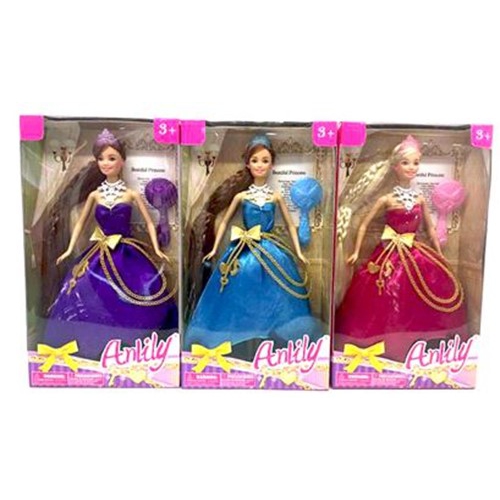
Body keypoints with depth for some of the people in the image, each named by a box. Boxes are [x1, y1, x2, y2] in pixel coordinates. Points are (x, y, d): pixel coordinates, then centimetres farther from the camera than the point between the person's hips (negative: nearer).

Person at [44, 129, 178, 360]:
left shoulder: (131, 194, -1)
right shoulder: (95, 195, 5)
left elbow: (149, 222, 3)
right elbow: (81, 222, 14)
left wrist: (157, 249, -6)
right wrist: (70, 249, 9)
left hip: (128, 255, -2)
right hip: (100, 256, 2)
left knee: (130, 306, -3)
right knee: (92, 302, 1)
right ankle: (93, 349, 16)